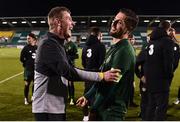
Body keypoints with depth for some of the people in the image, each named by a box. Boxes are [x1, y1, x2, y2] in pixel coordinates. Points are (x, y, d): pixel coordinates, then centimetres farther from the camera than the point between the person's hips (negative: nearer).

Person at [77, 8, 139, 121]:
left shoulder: (124, 50, -20)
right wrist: (87, 96, 16)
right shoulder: (115, 48, 12)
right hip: (102, 105, 9)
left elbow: (111, 84, -22)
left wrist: (94, 109, -15)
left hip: (112, 111, -9)